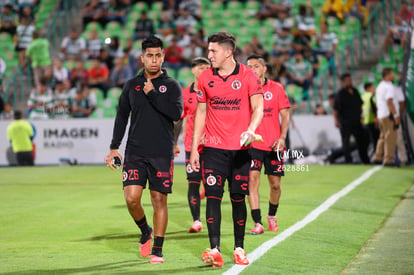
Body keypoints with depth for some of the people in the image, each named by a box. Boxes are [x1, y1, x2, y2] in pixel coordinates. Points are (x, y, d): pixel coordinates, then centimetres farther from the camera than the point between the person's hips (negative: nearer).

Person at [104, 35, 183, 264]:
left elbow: (176, 112, -14)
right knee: (132, 198, -9)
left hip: (162, 154, -2)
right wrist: (114, 148, 10)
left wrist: (152, 94, -12)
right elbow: (121, 116, 15)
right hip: (135, 152, 2)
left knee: (159, 200, 0)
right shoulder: (132, 85, 11)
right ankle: (145, 232, 19)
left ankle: (157, 250, 8)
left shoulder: (171, 85, 3)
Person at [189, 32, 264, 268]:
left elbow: (258, 107, -8)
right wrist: (194, 148, 8)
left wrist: (250, 130, -28)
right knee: (213, 196, -9)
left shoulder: (247, 75, -2)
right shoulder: (205, 78, 6)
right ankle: (215, 250, -14)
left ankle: (239, 248, 17)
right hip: (214, 148, 1)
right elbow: (201, 112, 11)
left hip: (240, 148, -1)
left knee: (238, 199, 5)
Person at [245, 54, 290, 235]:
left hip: (273, 145, 1)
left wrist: (282, 137, -8)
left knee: (275, 184, 5)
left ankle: (272, 215, 32)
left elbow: (284, 115, 5)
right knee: (252, 179, -14)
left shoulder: (276, 88, 4)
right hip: (252, 144, -1)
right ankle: (258, 223, -13)